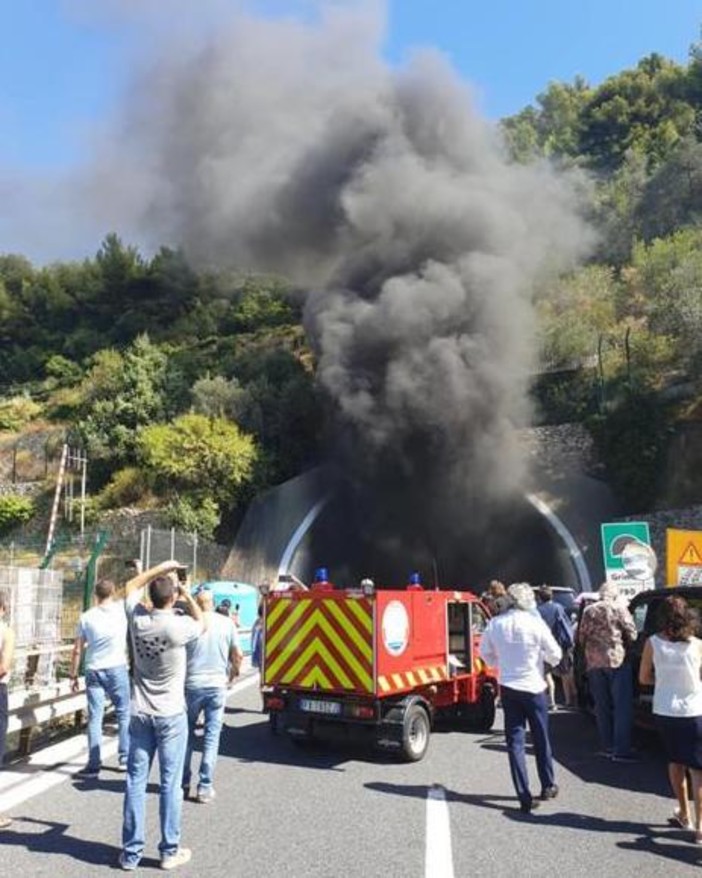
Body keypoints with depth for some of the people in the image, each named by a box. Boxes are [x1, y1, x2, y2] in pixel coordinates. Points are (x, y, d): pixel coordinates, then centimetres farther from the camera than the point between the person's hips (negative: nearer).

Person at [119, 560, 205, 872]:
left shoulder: (137, 619, -8)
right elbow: (202, 623, 6)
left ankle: (131, 853, 18)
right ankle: (170, 851, 15)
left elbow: (132, 586, 13)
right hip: (171, 716, -4)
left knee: (135, 782, 10)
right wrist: (188, 596, 10)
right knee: (170, 784, 6)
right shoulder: (178, 626, -19)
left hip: (140, 715, 4)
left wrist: (161, 567, 10)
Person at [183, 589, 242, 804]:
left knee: (187, 734, 16)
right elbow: (238, 655, 2)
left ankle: (183, 784, 24)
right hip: (217, 685, 1)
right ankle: (205, 787, 8)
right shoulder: (227, 624, -1)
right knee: (212, 737, 8)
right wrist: (231, 676, 17)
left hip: (192, 685, 0)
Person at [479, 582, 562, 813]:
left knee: (515, 740, 7)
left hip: (508, 688, 2)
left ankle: (525, 797, 7)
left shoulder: (495, 624, -5)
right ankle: (548, 786, 33)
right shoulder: (535, 623, -15)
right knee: (541, 739, 17)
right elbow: (555, 655, -7)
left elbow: (485, 652, 7)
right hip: (533, 687, -2)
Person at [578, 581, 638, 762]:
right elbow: (631, 634, -4)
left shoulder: (589, 611, 8)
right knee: (622, 707, 1)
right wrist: (624, 647, 14)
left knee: (602, 706, 14)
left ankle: (606, 746, 19)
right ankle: (621, 750, -2)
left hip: (594, 662, 4)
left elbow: (581, 637, 10)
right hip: (616, 660, -4)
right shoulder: (619, 609, -3)